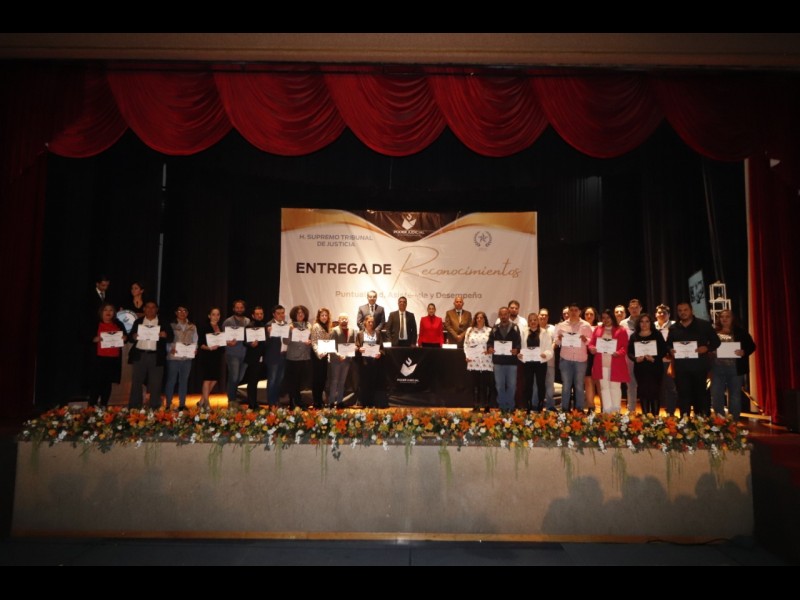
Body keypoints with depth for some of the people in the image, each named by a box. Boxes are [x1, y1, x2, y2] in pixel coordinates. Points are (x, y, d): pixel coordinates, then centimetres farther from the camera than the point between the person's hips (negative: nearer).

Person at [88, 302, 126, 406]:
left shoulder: (119, 324, 12)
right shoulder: (95, 324, 1)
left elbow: (125, 337, 18)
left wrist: (125, 338, -4)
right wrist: (94, 339, -20)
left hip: (114, 359, 3)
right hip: (98, 358, -3)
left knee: (107, 383, 8)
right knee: (95, 383, -5)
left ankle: (103, 406, 15)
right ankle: (91, 406, 3)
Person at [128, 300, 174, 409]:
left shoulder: (163, 323, 7)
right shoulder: (138, 322, 11)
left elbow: (171, 338, 4)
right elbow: (130, 337, 10)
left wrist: (165, 335, -18)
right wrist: (133, 337, -13)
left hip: (156, 357, -1)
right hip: (140, 356, 2)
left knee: (155, 384, 2)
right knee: (136, 383, 5)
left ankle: (155, 409, 9)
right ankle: (134, 408, 13)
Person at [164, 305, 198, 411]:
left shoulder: (192, 327, 11)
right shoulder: (171, 325, 1)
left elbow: (195, 341, 11)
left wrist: (194, 349, -8)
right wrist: (170, 349, -19)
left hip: (187, 357, 3)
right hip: (173, 357, -3)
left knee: (184, 380, 9)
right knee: (171, 380, 1)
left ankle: (182, 404, 17)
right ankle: (168, 405, 10)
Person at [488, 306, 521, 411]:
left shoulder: (515, 328, 2)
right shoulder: (495, 328, 8)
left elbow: (519, 343, -4)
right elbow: (489, 342, 5)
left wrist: (516, 350, -24)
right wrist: (489, 348, -17)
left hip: (512, 361, -2)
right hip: (498, 361, 2)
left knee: (511, 385, 6)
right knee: (500, 386, 9)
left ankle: (510, 407, 19)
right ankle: (502, 407, 19)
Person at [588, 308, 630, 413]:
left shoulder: (621, 330, 1)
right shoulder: (597, 329, 11)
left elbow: (625, 347, -4)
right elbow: (591, 343, 10)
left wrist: (618, 353, -23)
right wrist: (592, 348, -12)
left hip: (615, 364, -3)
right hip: (601, 364, 3)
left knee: (615, 387, 4)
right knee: (604, 387, 7)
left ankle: (616, 412, 12)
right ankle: (606, 411, 14)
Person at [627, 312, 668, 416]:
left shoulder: (657, 334, 4)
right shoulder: (634, 336, 7)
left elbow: (664, 351, -1)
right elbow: (629, 352, 4)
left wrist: (654, 358, -16)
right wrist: (636, 358, -15)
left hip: (655, 368, -1)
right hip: (640, 368, 1)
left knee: (655, 391, -1)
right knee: (643, 392, 3)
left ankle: (655, 415, 7)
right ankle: (645, 415, 11)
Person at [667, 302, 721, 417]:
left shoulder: (704, 325, 2)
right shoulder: (673, 328, 11)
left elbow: (716, 341, 4)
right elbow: (668, 344, 19)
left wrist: (707, 348, -14)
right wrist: (670, 350, -3)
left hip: (700, 366, -2)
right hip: (681, 368, 2)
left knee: (701, 394, 6)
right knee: (683, 395, 5)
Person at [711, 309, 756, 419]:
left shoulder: (740, 331, 3)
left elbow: (752, 346, 0)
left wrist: (744, 352, -18)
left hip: (735, 368, -1)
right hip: (717, 368, 1)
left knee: (735, 396, 8)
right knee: (716, 396, 2)